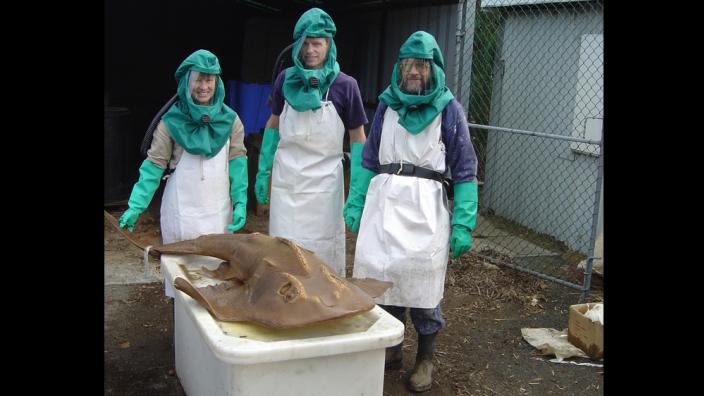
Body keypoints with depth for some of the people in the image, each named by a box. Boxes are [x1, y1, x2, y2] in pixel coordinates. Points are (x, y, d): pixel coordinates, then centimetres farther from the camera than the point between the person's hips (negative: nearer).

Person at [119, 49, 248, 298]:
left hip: (218, 209, 2)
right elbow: (154, 165, -3)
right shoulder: (172, 121, -4)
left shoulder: (230, 120, 2)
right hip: (182, 210, -1)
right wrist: (136, 206, -9)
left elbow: (237, 161, 1)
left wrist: (240, 203, -8)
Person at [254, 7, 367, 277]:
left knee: (322, 250, 5)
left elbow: (357, 137, 0)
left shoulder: (344, 85, -6)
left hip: (323, 182, -2)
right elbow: (273, 125, 13)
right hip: (285, 179, 3)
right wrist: (262, 172, 10)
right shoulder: (286, 79, 2)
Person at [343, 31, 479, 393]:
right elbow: (369, 160, 15)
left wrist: (463, 224, -9)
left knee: (422, 283, 1)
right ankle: (391, 348, 29)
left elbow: (464, 170, -2)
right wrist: (355, 203, 10)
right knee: (382, 276, 8)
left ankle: (425, 359, 23)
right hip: (383, 202, 3)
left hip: (424, 207, -3)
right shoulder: (387, 104, 9)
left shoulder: (448, 109, -1)